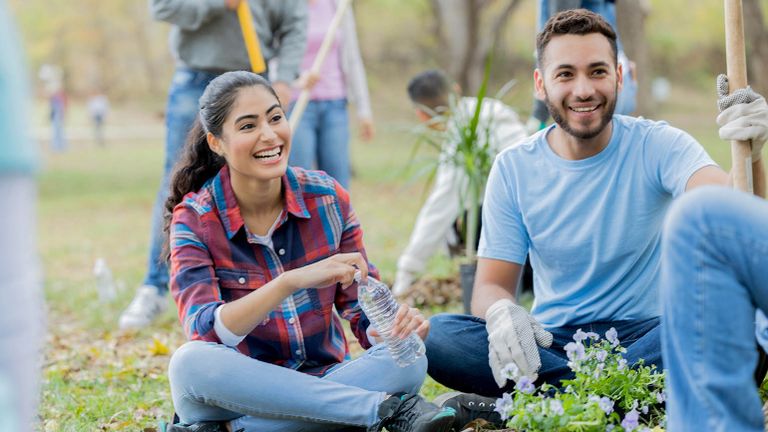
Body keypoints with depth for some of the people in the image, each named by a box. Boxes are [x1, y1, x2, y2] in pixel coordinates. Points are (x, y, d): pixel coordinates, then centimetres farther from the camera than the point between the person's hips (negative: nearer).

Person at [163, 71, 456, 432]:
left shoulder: (327, 197, -2)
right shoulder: (194, 219, -9)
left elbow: (363, 311, 0)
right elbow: (205, 334, -23)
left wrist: (397, 325, -25)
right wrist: (292, 281, -36)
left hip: (325, 381, 2)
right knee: (190, 363, -34)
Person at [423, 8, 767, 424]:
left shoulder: (656, 146, -5)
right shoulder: (514, 169, 1)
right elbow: (491, 285, -2)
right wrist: (501, 311, -28)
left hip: (644, 333, -1)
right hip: (552, 341, 2)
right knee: (437, 336, -25)